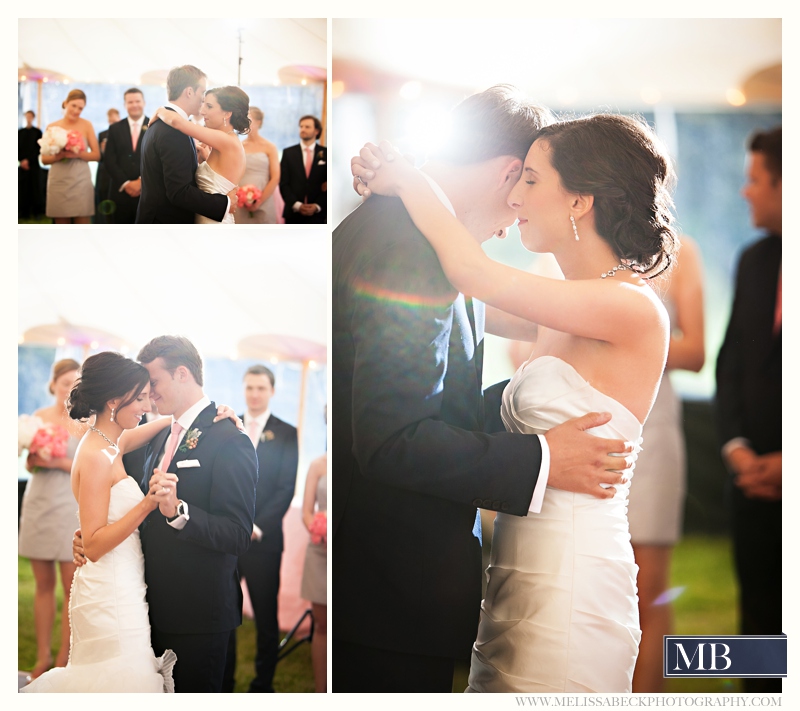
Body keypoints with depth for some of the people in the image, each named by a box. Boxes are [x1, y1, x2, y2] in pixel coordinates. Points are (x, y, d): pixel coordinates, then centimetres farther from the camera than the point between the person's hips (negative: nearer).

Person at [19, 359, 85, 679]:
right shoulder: (40, 416, 9)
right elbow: (30, 464, 14)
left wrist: (61, 463, -16)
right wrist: (33, 458, -8)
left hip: (70, 506, -3)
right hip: (38, 502, 4)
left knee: (71, 587, -3)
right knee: (43, 584, 7)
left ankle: (63, 661, 4)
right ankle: (43, 657, 14)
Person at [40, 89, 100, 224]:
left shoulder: (86, 125, 3)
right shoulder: (52, 127, 6)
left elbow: (96, 155, 2)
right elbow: (44, 159, 6)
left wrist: (78, 154, -14)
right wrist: (57, 156, -14)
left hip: (81, 181, -1)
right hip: (58, 182, 1)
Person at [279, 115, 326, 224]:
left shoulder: (325, 154, 6)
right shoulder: (288, 153, 7)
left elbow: (329, 185, 4)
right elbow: (284, 183, 3)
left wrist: (317, 206, -9)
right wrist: (297, 205, -10)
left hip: (317, 214, -1)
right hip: (293, 213, 1)